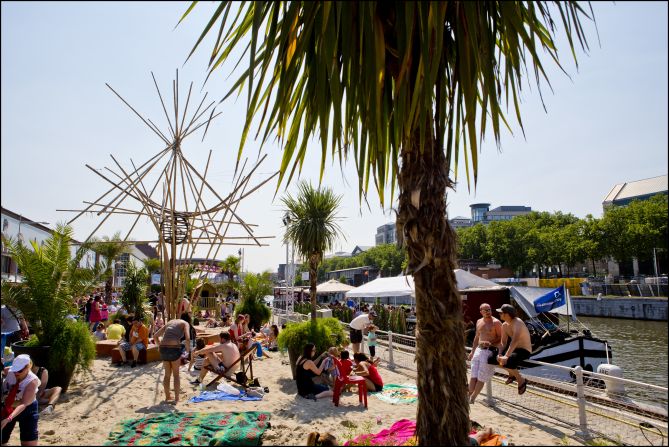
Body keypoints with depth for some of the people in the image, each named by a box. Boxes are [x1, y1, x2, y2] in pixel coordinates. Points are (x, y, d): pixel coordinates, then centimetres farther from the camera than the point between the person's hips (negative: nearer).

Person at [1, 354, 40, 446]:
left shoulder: (32, 381, -28)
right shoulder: (9, 371, -18)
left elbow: (24, 404, -35)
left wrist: (8, 419, -45)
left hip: (27, 410, -4)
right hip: (7, 409, 4)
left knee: (29, 443, -3)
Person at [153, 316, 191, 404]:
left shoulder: (169, 322, 24)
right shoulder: (185, 323, 8)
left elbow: (155, 336, 21)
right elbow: (187, 338, -10)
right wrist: (188, 349, 4)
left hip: (163, 349, 4)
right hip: (174, 348, -4)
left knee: (167, 374, 22)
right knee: (176, 374, 13)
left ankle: (167, 397, 33)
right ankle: (176, 399, 15)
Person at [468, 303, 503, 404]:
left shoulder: (496, 322, -7)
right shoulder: (479, 322, 13)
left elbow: (500, 339, -7)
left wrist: (490, 344, -22)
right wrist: (472, 351, 21)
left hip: (490, 351, -6)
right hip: (478, 350, 6)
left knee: (481, 377, -4)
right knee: (473, 376, 1)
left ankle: (472, 398, 7)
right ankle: (469, 397, 5)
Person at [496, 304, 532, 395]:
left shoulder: (517, 323, -27)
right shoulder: (504, 325, -1)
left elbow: (515, 340, -40)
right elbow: (503, 342, 0)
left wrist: (506, 356, -47)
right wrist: (500, 354, -18)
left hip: (525, 351, -8)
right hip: (514, 348, 8)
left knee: (506, 362, -29)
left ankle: (521, 380, -4)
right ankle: (512, 374, 19)